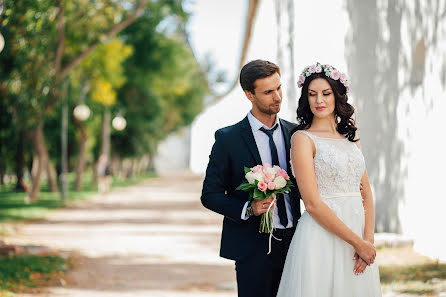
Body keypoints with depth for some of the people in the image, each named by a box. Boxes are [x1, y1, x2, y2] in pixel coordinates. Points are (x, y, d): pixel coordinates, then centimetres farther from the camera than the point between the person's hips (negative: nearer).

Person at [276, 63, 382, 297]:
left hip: (357, 231, 6)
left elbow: (366, 194, 10)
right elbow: (312, 203, -13)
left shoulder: (350, 138, 13)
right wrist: (357, 242, -13)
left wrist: (368, 239, -6)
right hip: (321, 236, -6)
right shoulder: (303, 138, -5)